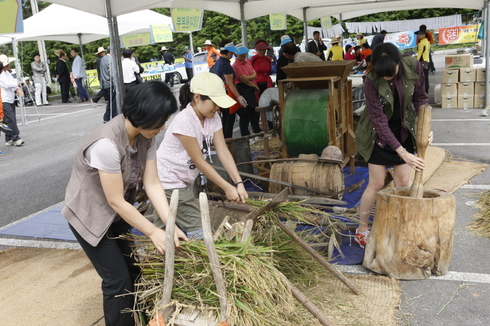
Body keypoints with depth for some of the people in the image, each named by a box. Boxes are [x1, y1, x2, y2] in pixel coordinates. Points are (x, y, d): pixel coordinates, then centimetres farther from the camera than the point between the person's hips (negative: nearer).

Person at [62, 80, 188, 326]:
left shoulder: (145, 135, -12)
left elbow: (152, 184, -13)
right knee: (118, 280, -2)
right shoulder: (107, 143, -35)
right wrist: (153, 232, -23)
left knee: (136, 269, 14)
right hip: (89, 215, -7)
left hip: (118, 213, 7)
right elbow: (116, 201, -28)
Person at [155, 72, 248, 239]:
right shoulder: (184, 121, -26)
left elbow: (223, 152, -7)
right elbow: (199, 162, -22)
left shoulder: (213, 118, -2)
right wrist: (227, 187, -19)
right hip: (168, 182, -8)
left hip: (181, 181, 8)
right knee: (198, 231, -6)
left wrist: (238, 183, -17)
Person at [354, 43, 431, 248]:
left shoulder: (413, 67, -16)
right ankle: (362, 230, 15)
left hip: (404, 131, 4)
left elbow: (420, 98, -2)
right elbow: (379, 120, -26)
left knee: (403, 182, 5)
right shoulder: (371, 81, -26)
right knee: (376, 184, -1)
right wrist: (402, 152, -31)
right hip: (379, 135, -4)